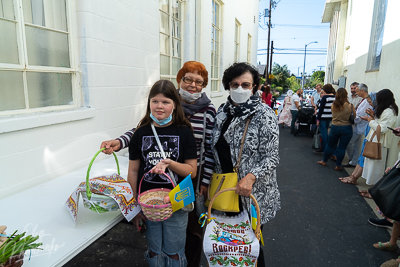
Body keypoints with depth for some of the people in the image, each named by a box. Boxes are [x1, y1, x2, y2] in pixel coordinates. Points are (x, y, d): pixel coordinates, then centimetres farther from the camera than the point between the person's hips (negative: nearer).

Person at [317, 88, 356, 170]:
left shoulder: (333, 105, -5)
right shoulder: (350, 106, -14)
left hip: (334, 127, 2)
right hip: (346, 128, -2)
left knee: (330, 145, 18)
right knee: (342, 148, 7)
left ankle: (324, 161, 30)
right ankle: (338, 166, 15)